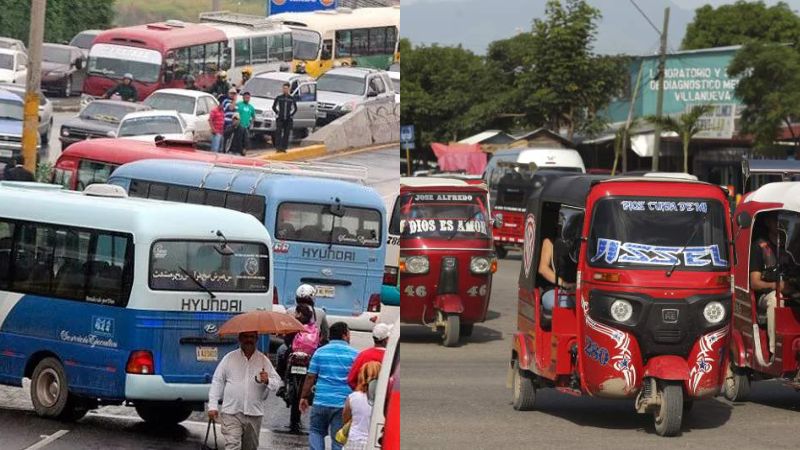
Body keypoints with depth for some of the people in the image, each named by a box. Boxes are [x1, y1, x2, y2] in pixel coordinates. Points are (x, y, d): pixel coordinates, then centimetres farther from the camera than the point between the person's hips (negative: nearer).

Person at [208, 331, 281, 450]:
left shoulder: (264, 360, 7)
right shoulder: (229, 358, 3)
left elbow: (277, 383, 5)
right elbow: (217, 382, 4)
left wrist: (267, 381, -19)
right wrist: (213, 406, -2)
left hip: (254, 413, 3)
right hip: (231, 413, -3)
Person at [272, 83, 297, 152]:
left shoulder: (291, 98, 5)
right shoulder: (279, 98, 3)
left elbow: (295, 108, 16)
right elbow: (274, 107, 12)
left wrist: (291, 114, 6)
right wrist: (277, 113, 3)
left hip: (288, 120, 1)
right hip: (280, 119, -1)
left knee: (286, 134, 2)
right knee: (278, 133, -10)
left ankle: (284, 148, 7)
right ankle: (278, 147, -13)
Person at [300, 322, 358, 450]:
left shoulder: (320, 352, 5)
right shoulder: (354, 354, -1)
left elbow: (310, 377, 2)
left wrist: (304, 397, 10)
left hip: (321, 401, 1)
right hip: (343, 403, -1)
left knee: (316, 432, 17)